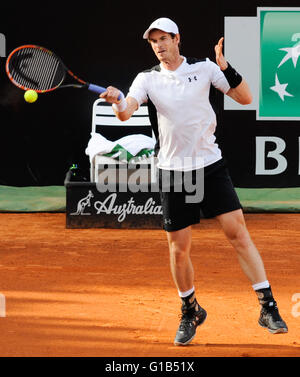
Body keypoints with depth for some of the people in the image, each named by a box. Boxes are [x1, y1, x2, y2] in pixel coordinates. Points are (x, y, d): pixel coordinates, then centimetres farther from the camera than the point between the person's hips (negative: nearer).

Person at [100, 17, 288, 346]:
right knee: (178, 249, 3)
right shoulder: (148, 79, 2)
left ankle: (268, 307, -7)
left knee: (238, 232, -10)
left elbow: (245, 98, -1)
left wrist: (225, 66, -15)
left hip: (210, 165, -1)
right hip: (172, 171, 1)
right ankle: (190, 311, 25)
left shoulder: (204, 68, 0)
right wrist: (117, 101, -37)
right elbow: (126, 112, -14)